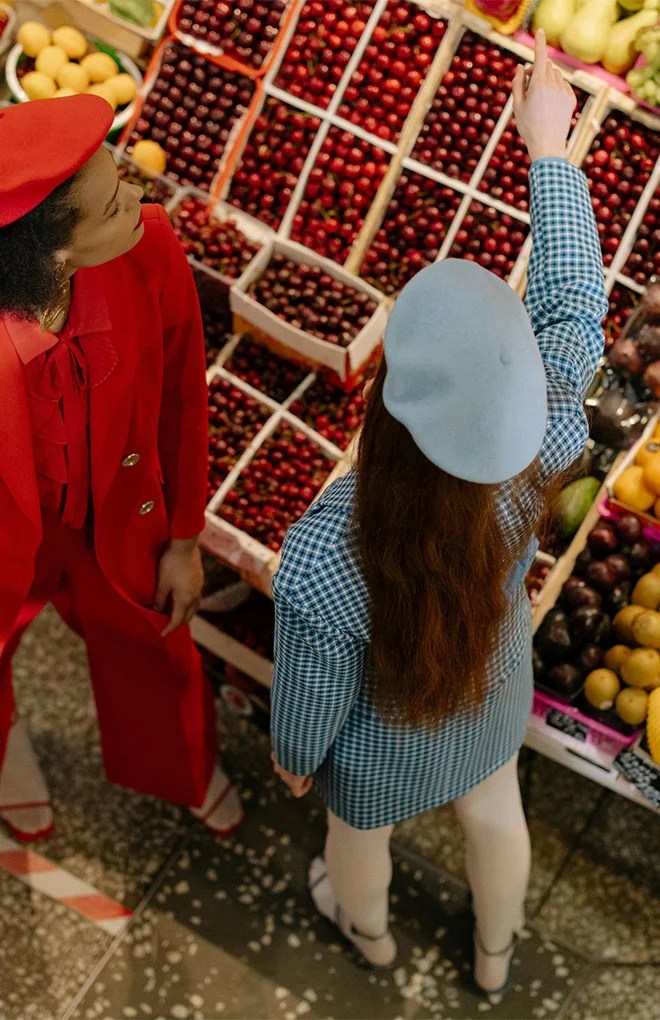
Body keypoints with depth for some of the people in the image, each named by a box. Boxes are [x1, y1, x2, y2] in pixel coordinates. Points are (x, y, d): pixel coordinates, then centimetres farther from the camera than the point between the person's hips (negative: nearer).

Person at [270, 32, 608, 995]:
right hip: (488, 701, 3)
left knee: (357, 835, 33)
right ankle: (495, 953, 67)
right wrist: (548, 146, -12)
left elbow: (313, 699, -25)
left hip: (380, 741, -2)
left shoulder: (323, 562, -45)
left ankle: (366, 927, 69)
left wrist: (293, 755, -2)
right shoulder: (536, 459, -37)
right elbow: (572, 305, -20)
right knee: (494, 813, 35)